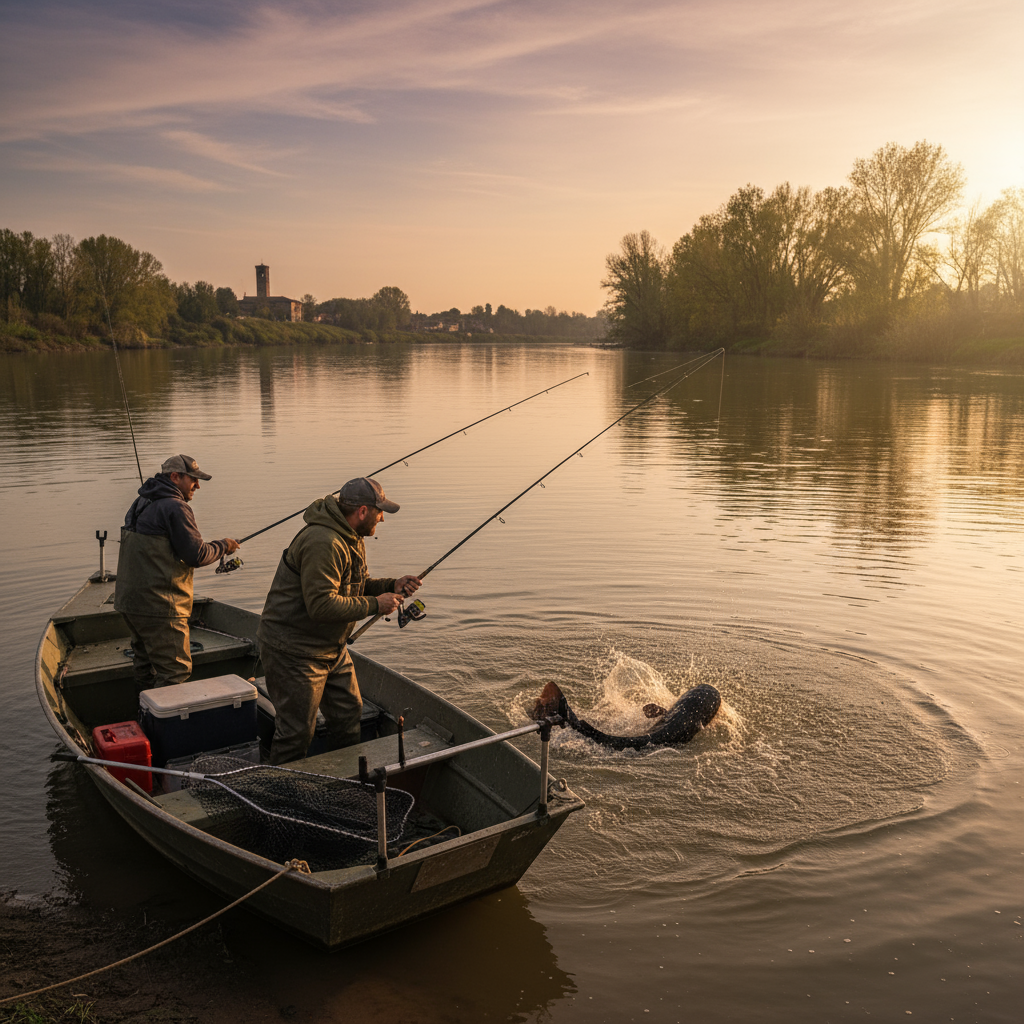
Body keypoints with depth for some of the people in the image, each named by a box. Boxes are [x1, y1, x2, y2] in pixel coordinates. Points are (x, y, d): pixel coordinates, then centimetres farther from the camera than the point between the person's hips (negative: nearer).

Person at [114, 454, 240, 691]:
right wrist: (223, 546, 0)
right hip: (158, 606, -10)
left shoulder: (141, 503, 15)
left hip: (129, 599, 10)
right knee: (175, 670, -5)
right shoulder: (174, 507, -15)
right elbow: (196, 555, -16)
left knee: (146, 663, 21)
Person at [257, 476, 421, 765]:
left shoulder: (352, 537, 9)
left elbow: (355, 586, 19)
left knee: (349, 711, 17)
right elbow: (322, 606, -32)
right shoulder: (323, 543, -27)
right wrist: (375, 605, -23)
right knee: (297, 731, -2)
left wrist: (392, 586, 1)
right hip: (294, 650, -10)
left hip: (331, 646, 11)